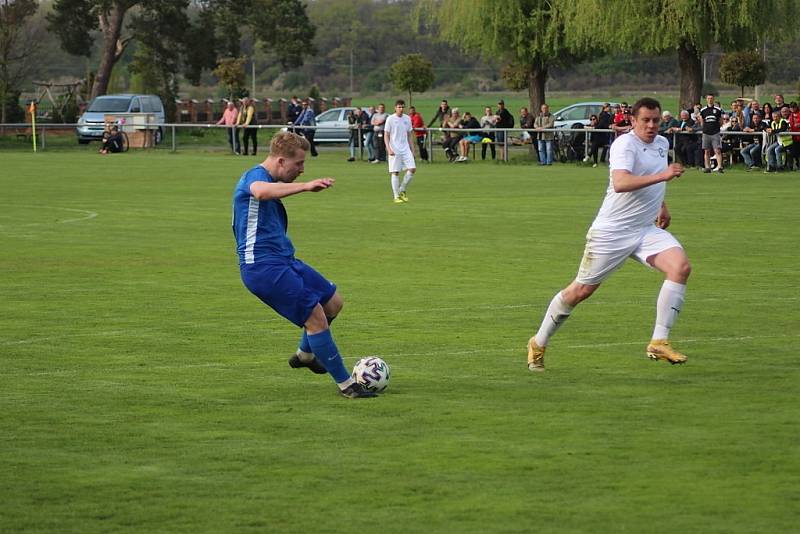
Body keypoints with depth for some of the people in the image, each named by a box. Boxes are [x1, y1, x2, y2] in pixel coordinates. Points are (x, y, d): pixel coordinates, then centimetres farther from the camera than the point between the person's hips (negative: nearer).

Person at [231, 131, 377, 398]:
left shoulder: (270, 181, 18)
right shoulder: (255, 175, -15)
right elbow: (260, 192, -41)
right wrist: (305, 186, -53)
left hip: (282, 260, 11)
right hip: (263, 265, -11)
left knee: (333, 301, 15)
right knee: (315, 315, -14)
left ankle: (305, 354, 35)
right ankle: (345, 384, -8)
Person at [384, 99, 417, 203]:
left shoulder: (407, 119, 9)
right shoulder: (390, 119, -5)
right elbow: (386, 135, -4)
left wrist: (411, 149, 14)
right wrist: (389, 149, -15)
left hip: (406, 149, 4)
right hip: (394, 151, -4)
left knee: (412, 169, -7)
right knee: (395, 173, -3)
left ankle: (402, 191, 10)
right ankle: (396, 197, 3)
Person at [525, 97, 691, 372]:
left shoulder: (662, 143, 11)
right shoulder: (625, 144, -16)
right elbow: (620, 183, -35)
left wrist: (661, 206, 28)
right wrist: (661, 176, -40)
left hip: (647, 230, 7)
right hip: (611, 232, -7)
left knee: (681, 266, -18)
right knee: (581, 290, 1)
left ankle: (659, 342, -17)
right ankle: (538, 344, 22)